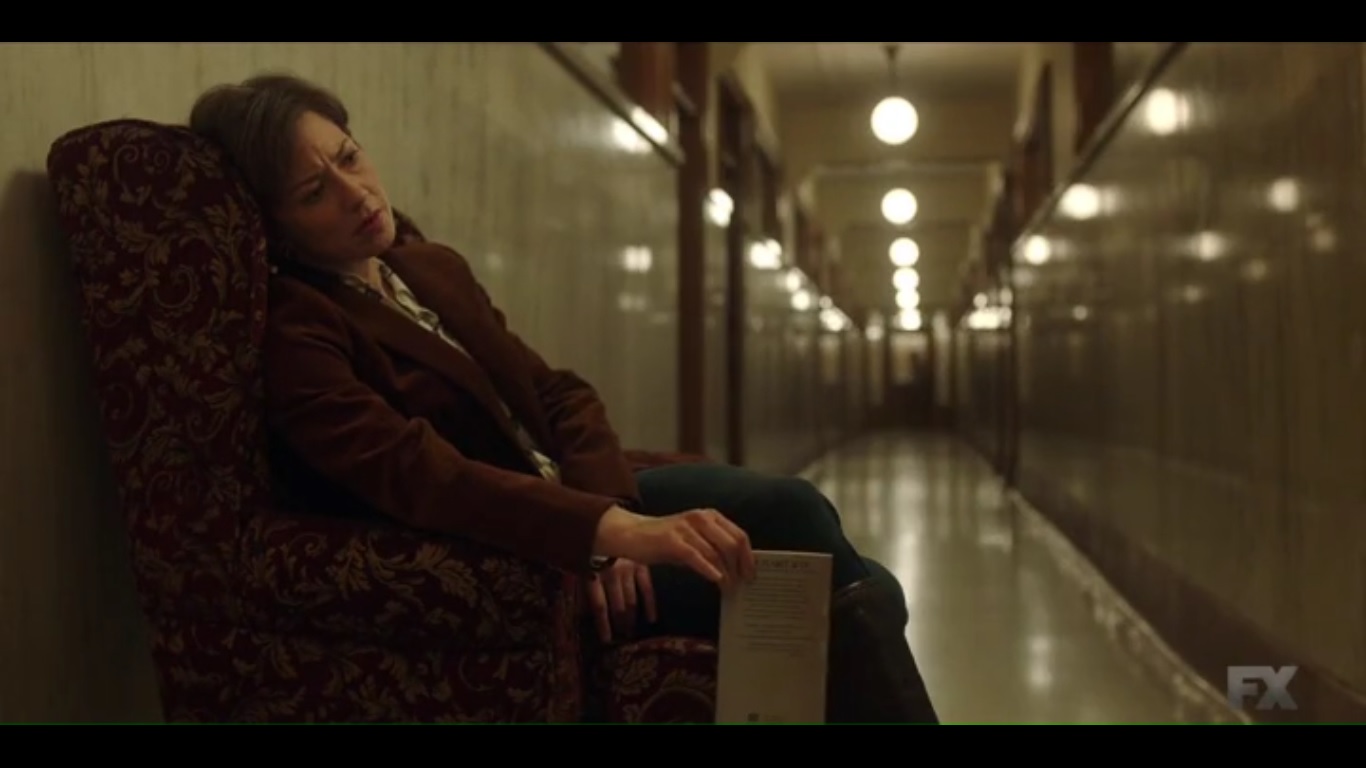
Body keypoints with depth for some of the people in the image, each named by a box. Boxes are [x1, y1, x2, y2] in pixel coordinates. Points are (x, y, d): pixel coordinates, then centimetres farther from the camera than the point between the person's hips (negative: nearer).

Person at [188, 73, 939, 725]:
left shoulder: (433, 267, 11)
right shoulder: (292, 333, -14)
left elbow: (558, 394, 5)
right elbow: (423, 477, -30)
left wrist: (607, 515, -17)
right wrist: (614, 531, -42)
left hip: (568, 488, 8)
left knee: (793, 508, -17)